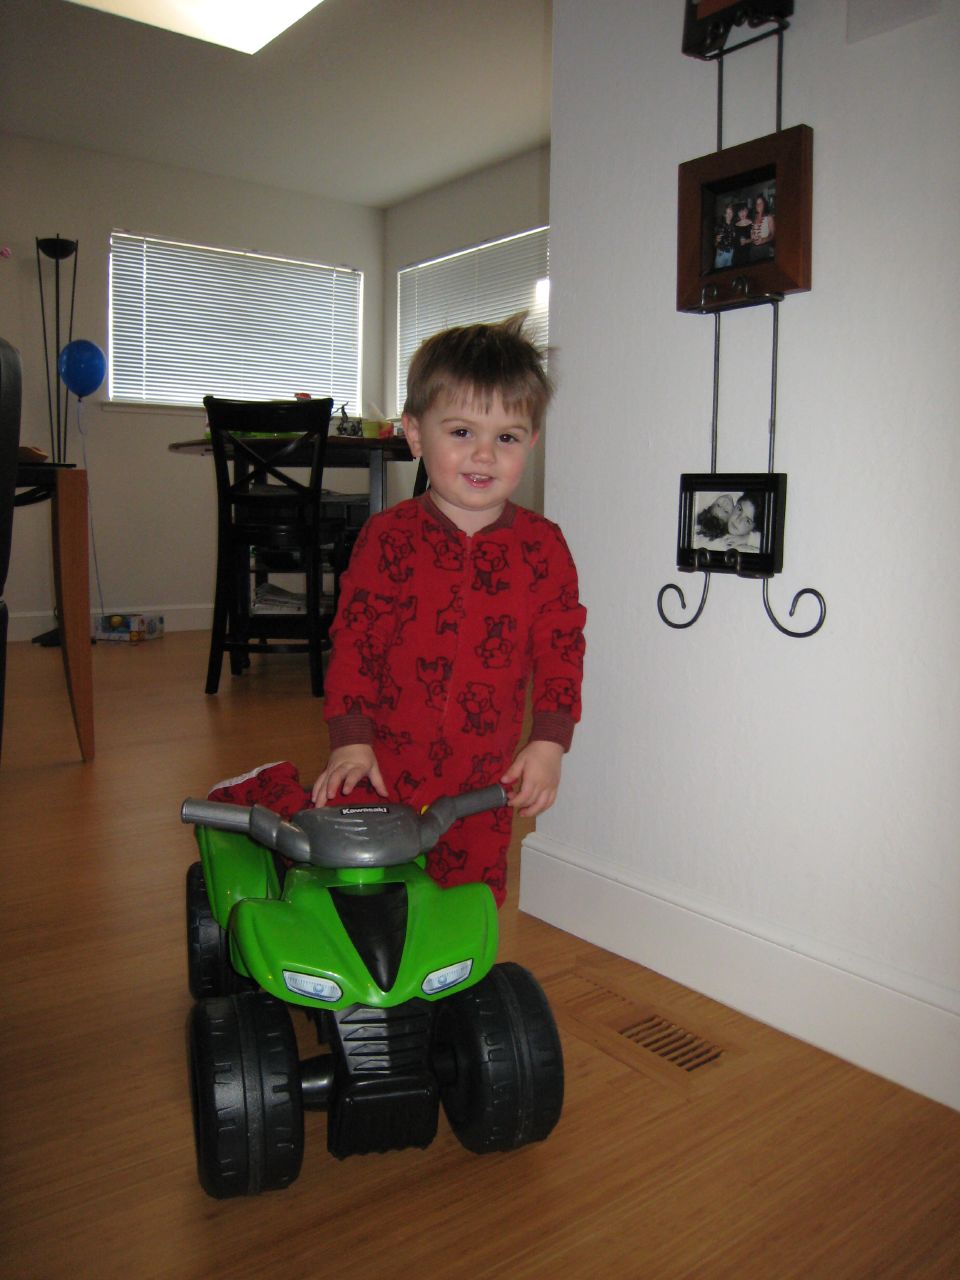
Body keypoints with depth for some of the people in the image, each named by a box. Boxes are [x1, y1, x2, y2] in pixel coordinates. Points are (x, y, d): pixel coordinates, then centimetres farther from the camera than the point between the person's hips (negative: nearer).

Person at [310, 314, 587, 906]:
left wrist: (549, 740, -8)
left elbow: (561, 647, 1)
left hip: (483, 777, 1)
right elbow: (353, 642, -5)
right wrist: (350, 738, -12)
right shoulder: (389, 537, -6)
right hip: (381, 767, -1)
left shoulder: (541, 545, -2)